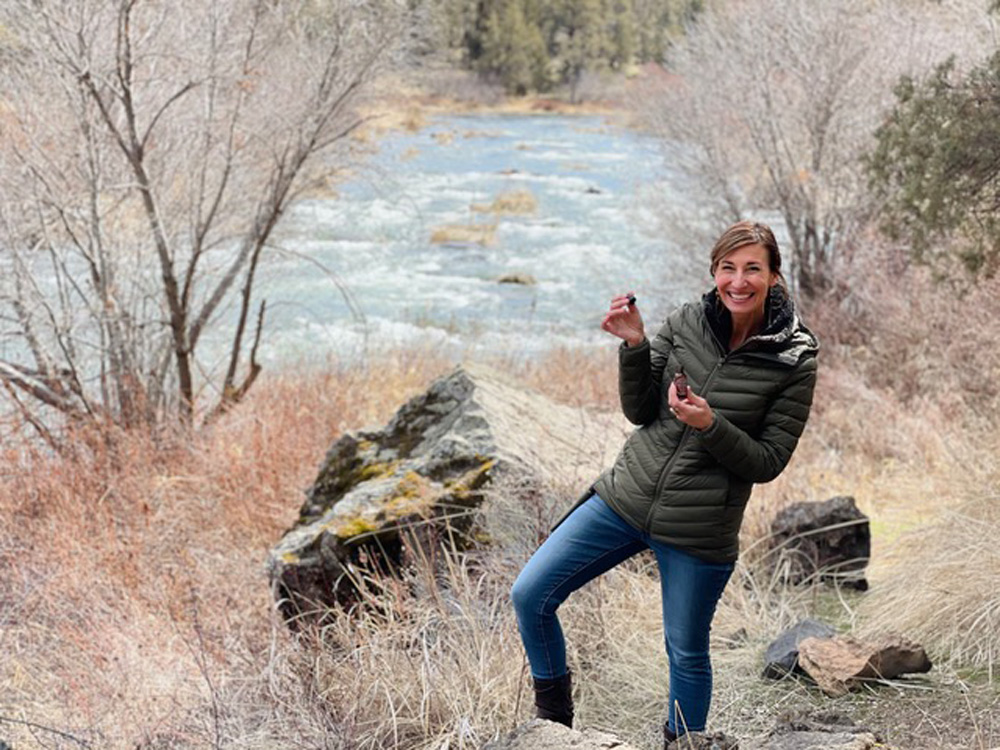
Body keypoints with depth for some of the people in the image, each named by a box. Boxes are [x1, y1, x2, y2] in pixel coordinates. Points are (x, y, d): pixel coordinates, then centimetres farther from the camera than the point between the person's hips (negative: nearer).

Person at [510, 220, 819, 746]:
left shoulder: (794, 362, -9)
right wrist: (634, 345, -14)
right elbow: (640, 412, 2)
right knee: (529, 595, -1)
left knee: (687, 653, 10)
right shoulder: (684, 323, -2)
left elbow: (768, 463, -6)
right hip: (626, 497, 3)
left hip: (699, 528, -3)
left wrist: (710, 425, -22)